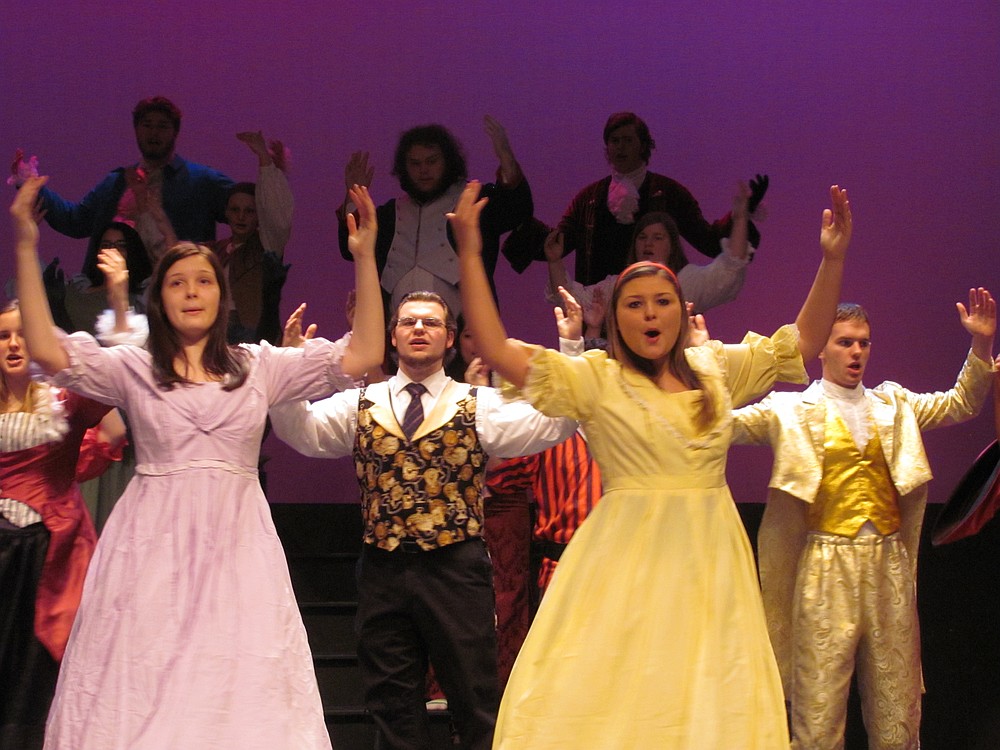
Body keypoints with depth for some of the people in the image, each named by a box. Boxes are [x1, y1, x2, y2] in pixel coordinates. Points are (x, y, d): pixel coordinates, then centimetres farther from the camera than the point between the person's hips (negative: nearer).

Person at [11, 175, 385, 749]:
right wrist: (27, 249, -9)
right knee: (141, 697, -2)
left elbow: (363, 356, 3)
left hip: (237, 549, 1)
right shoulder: (133, 369, 7)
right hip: (153, 550, -1)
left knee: (241, 693, -2)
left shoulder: (259, 367, 10)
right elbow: (49, 352, -7)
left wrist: (365, 258, -3)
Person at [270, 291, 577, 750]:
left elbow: (551, 424, -9)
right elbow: (303, 431, -4)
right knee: (393, 709, 11)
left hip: (456, 569, -2)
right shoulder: (359, 405, 10)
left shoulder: (481, 406, 3)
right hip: (383, 570, 2)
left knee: (475, 701, 4)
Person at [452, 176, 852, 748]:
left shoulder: (715, 369, 10)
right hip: (627, 561, -3)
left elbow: (804, 343, 15)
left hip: (708, 560, 3)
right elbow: (497, 351, -8)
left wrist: (834, 260, 4)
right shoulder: (595, 378, -1)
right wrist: (470, 256, -12)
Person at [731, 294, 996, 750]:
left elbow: (961, 405, 18)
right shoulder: (792, 409, 2)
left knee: (898, 712, 9)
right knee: (819, 709, -1)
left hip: (890, 563, 4)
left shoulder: (893, 404, 14)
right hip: (827, 563, -4)